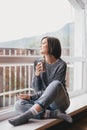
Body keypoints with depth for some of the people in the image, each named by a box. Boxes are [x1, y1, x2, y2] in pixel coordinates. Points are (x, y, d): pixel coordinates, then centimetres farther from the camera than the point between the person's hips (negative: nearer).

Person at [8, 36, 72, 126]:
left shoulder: (61, 65, -12)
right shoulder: (38, 62, 2)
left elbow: (54, 88, -16)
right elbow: (37, 89, 0)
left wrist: (31, 97, -19)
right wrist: (37, 75, -20)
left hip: (59, 102, -4)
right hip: (43, 101, 4)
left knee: (56, 84, -36)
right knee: (19, 104, -22)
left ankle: (26, 115, -38)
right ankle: (55, 114, -27)